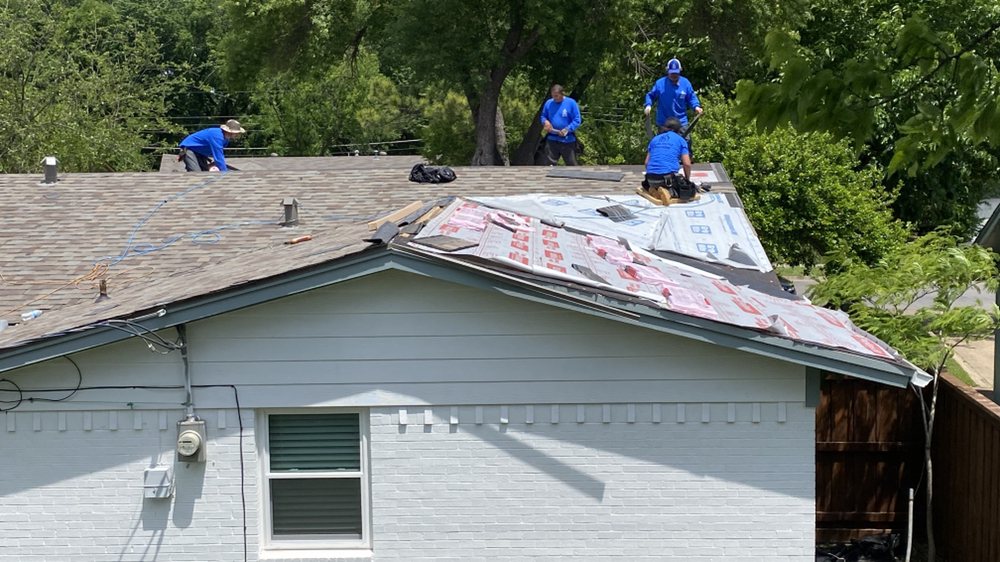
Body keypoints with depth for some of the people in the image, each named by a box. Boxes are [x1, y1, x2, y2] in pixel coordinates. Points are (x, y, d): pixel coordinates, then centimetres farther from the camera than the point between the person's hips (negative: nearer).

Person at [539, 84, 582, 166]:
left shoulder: (571, 103, -8)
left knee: (571, 164, 6)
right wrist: (545, 121, -8)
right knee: (550, 164, 3)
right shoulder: (548, 103, 4)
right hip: (552, 140, 3)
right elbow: (543, 116, 16)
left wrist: (567, 129, -22)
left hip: (567, 140, -3)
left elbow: (577, 121, -8)